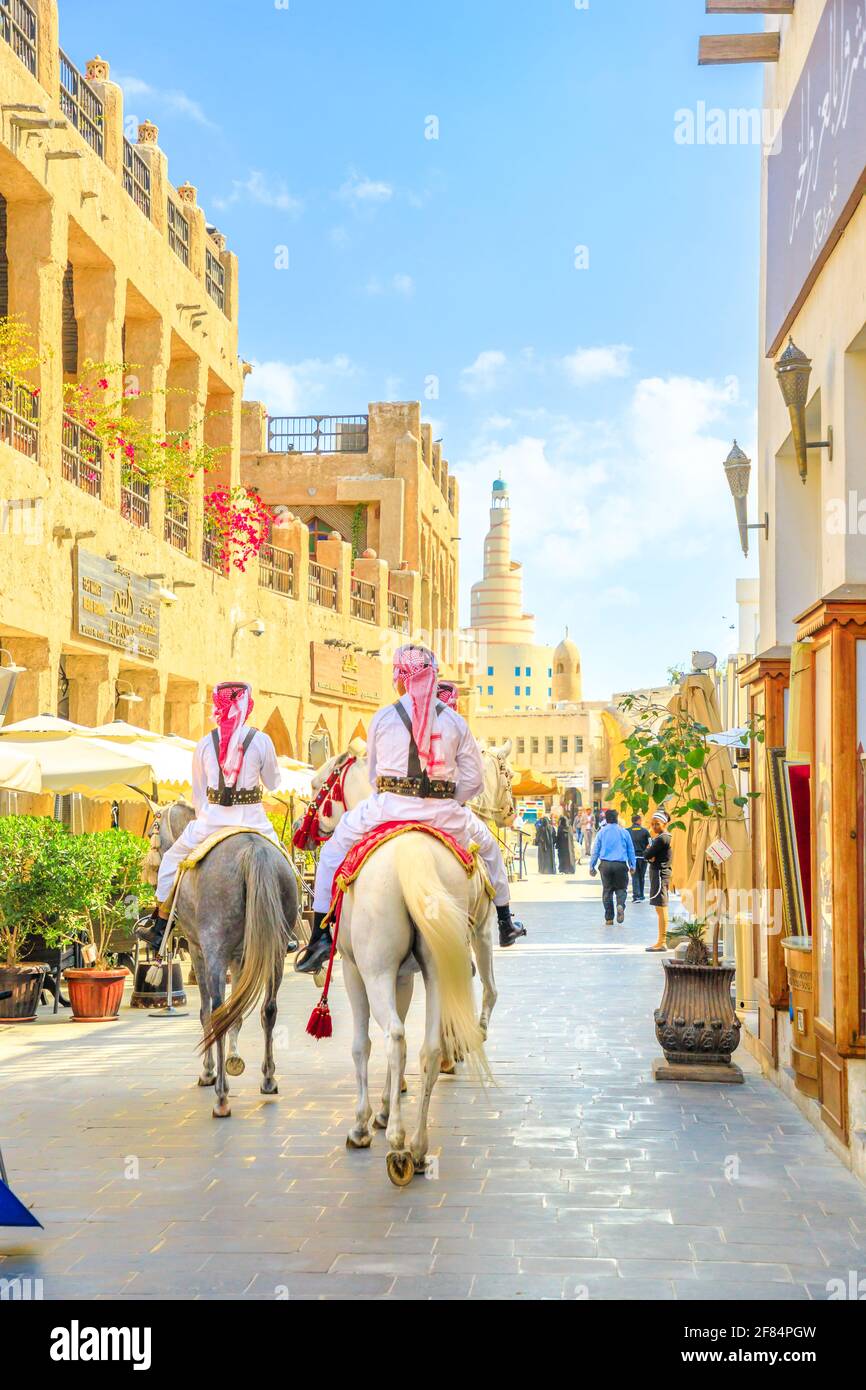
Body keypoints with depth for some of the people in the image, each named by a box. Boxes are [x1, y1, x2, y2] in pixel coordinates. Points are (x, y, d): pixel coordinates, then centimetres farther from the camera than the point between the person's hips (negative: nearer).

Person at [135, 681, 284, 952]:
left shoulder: (205, 743, 2)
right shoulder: (261, 740, -4)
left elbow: (198, 792, 10)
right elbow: (274, 783, 8)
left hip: (211, 820, 1)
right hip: (252, 821, -1)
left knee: (171, 859, 23)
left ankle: (159, 926, 26)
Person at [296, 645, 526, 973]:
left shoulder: (382, 718, 2)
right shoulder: (455, 721, 4)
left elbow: (373, 773, 11)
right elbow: (474, 779, 4)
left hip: (387, 809, -1)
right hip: (444, 814, 1)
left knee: (334, 848, 19)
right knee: (487, 847, 28)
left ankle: (320, 934, 10)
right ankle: (505, 924, 32)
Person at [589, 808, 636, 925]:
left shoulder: (601, 832, 4)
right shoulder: (624, 832, 3)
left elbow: (595, 850, 6)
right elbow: (631, 850, 7)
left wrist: (592, 866, 11)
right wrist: (632, 866, 16)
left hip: (605, 865, 1)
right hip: (621, 864, -1)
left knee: (607, 890, 9)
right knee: (621, 888, 11)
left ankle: (609, 919, 9)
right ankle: (620, 905, -21)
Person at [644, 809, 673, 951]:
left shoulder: (662, 839, -15)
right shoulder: (663, 837, 17)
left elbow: (647, 854, -15)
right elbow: (649, 856, 16)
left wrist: (647, 850, 4)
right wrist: (651, 857, -4)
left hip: (660, 874, -11)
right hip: (659, 874, 11)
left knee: (661, 909, -9)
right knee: (661, 910, 13)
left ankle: (662, 942, -9)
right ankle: (662, 941, 19)